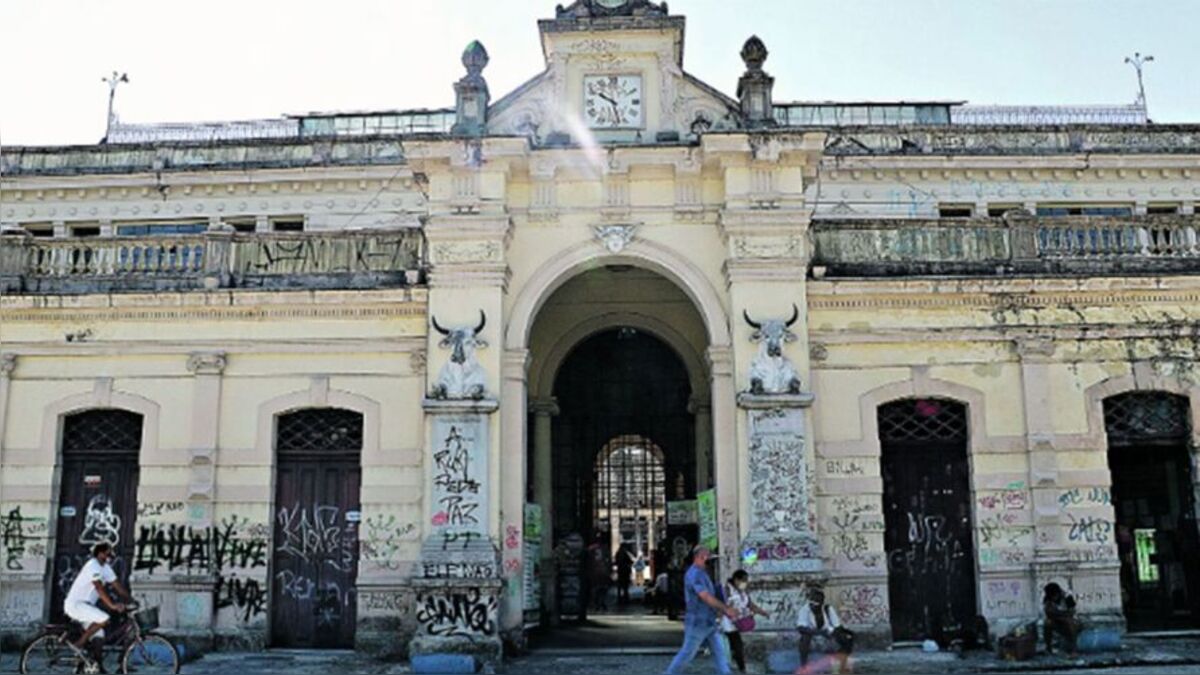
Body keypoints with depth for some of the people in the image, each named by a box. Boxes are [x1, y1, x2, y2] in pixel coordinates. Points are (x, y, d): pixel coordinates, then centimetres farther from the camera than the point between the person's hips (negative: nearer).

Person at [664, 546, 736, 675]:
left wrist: (725, 610, 10)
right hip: (697, 622, -9)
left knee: (719, 650, 7)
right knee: (687, 653, 1)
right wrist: (726, 609, -19)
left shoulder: (702, 573, 13)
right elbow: (706, 597, -25)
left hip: (709, 622, 9)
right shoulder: (694, 574, -19)